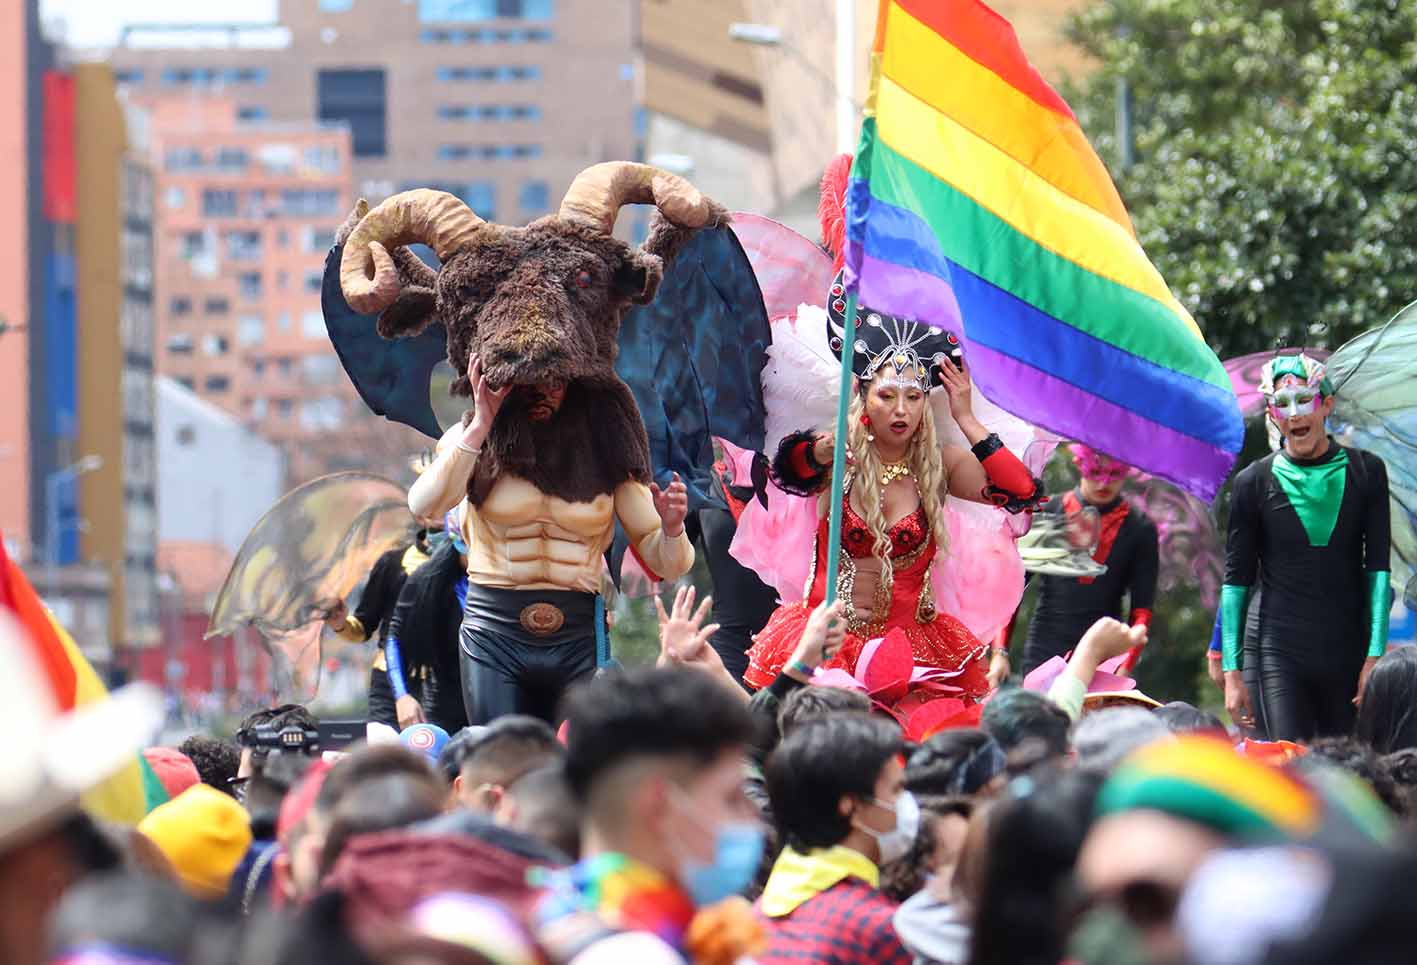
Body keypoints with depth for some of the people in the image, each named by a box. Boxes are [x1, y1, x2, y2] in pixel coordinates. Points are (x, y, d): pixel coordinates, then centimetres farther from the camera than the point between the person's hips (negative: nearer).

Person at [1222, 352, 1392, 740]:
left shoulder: (1364, 472, 6)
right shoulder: (1255, 482, 4)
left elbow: (1379, 567, 3)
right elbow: (1236, 580, 6)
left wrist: (1375, 656, -5)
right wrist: (1232, 671, 1)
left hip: (1349, 657, 2)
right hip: (1281, 656, -1)